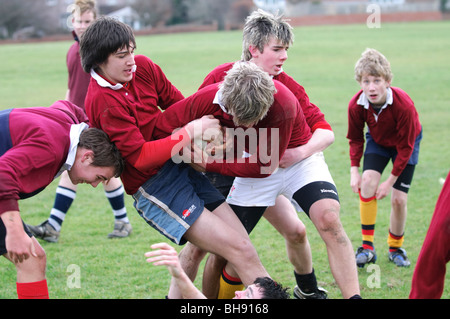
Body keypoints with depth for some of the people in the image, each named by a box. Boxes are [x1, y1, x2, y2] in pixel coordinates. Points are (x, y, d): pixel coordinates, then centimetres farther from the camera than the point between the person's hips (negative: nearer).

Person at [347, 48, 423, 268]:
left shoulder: (404, 105, -37)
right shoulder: (356, 105, -27)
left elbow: (405, 147, -26)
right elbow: (355, 139, -9)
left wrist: (390, 181, -24)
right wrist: (354, 171, -18)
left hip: (406, 144, -2)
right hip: (377, 141, 3)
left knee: (399, 199, -8)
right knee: (367, 183, -20)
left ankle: (395, 248, 16)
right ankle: (367, 246, -13)